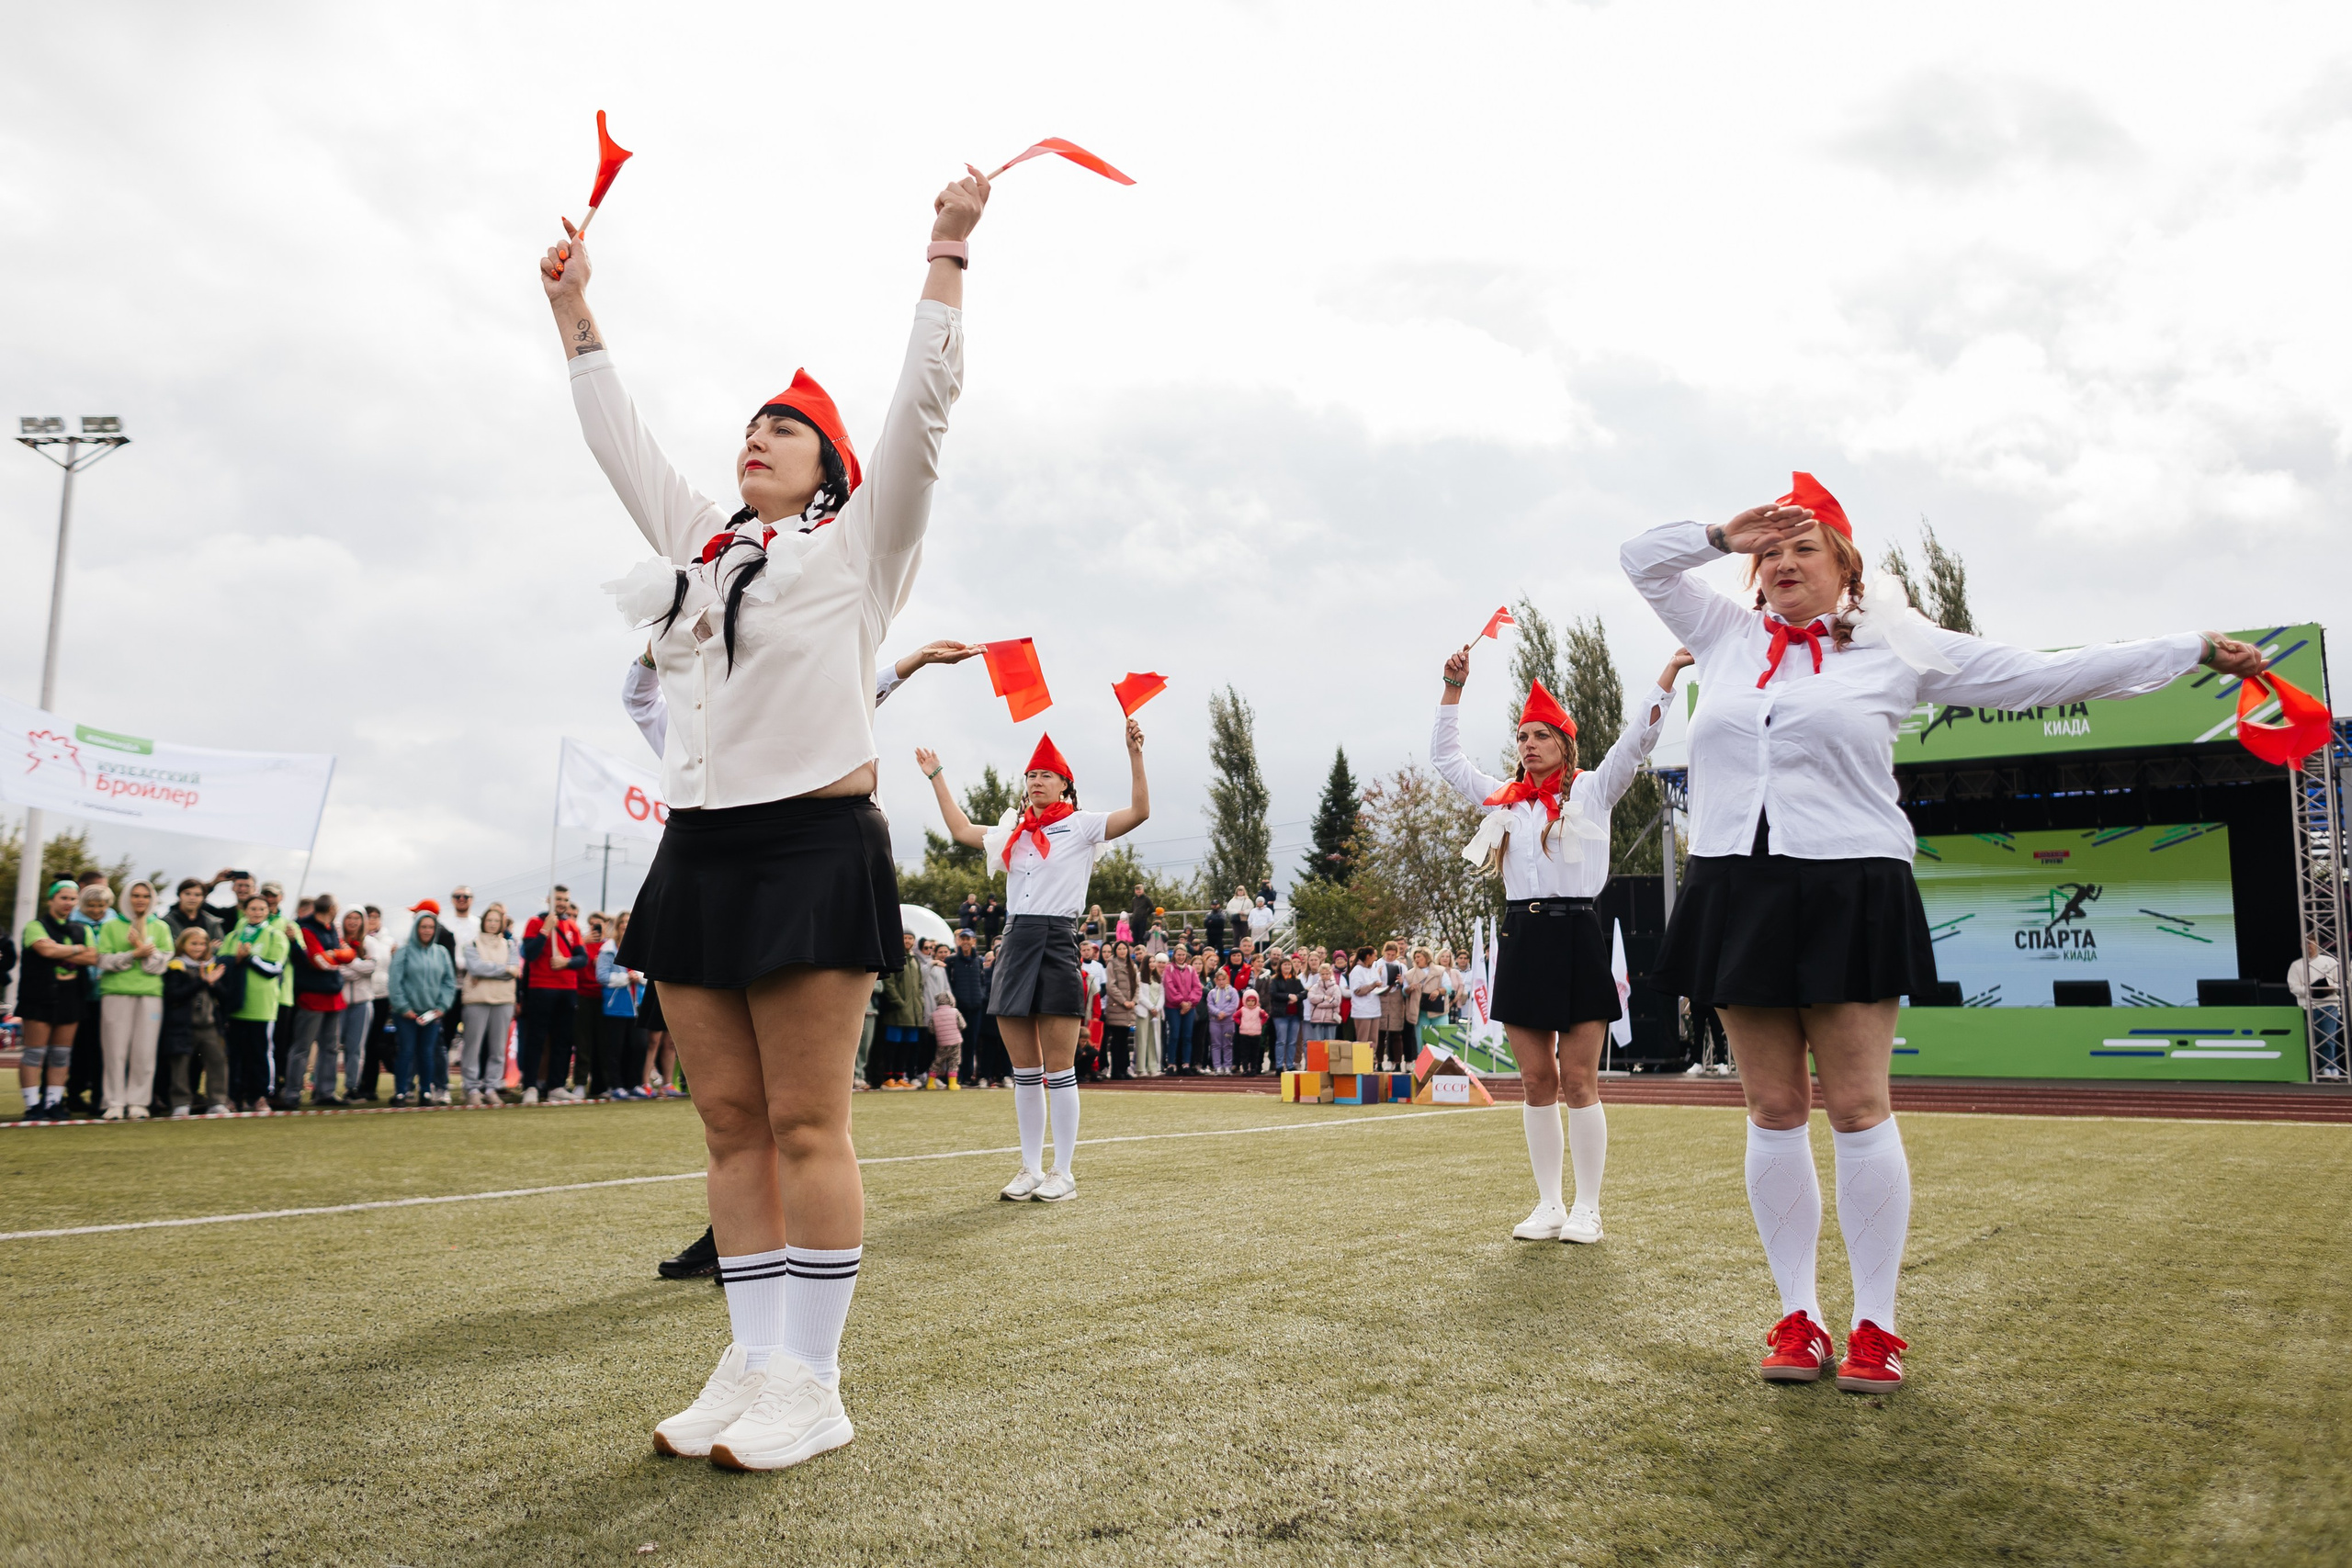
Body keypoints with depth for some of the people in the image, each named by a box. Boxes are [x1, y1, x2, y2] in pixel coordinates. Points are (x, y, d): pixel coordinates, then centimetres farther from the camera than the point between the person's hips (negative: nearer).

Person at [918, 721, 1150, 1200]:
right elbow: (960, 829, 32)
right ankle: (1030, 1169, 14)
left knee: (1059, 1070, -4)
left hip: (1057, 945, -6)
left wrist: (1134, 753, -20)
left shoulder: (1081, 826, 1)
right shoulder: (1013, 833, 18)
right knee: (1024, 1072, 8)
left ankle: (1063, 1173, 3)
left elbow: (1139, 811, -12)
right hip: (1016, 945, 6)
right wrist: (936, 777, 36)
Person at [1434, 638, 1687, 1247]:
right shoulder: (1503, 799, 17)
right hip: (1520, 938, 4)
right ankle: (1548, 1205, 14)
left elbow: (1638, 739, -4)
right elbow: (1445, 756, 23)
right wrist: (1452, 689, 17)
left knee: (1578, 1081, -2)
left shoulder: (1590, 791, 5)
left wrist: (1670, 669, -12)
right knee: (1536, 1081, 7)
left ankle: (1588, 1209, 6)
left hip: (1575, 936, -4)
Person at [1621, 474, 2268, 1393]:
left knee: (1857, 1110, -3)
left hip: (1848, 896, -3)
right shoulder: (1726, 635, 15)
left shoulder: (1896, 647, 7)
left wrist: (2197, 651, 10)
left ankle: (1876, 1324, 8)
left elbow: (2043, 676, 9)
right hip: (1736, 893, 3)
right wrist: (1730, 534, 8)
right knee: (1772, 1112, 5)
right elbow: (1642, 557, 22)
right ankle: (1798, 1316, 14)